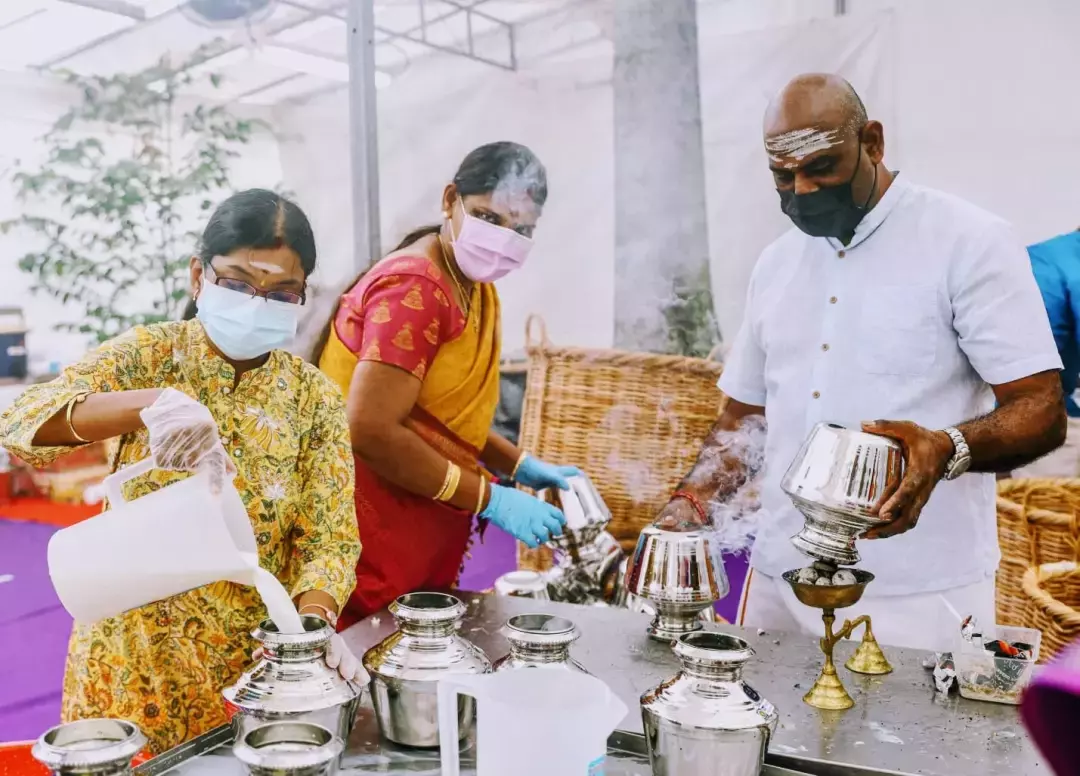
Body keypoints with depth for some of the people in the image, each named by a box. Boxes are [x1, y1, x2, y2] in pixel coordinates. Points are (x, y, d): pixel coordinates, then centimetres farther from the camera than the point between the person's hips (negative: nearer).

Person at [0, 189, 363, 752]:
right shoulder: (151, 355, -5)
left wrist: (312, 622, -26)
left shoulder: (314, 398, -2)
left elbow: (329, 535, -7)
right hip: (134, 657, -1)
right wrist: (147, 403, -37)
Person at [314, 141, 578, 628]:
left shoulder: (473, 287, 10)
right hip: (373, 542, -9)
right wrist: (491, 500, -20)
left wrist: (521, 467, 6)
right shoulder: (415, 290, -18)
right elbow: (372, 431, -24)